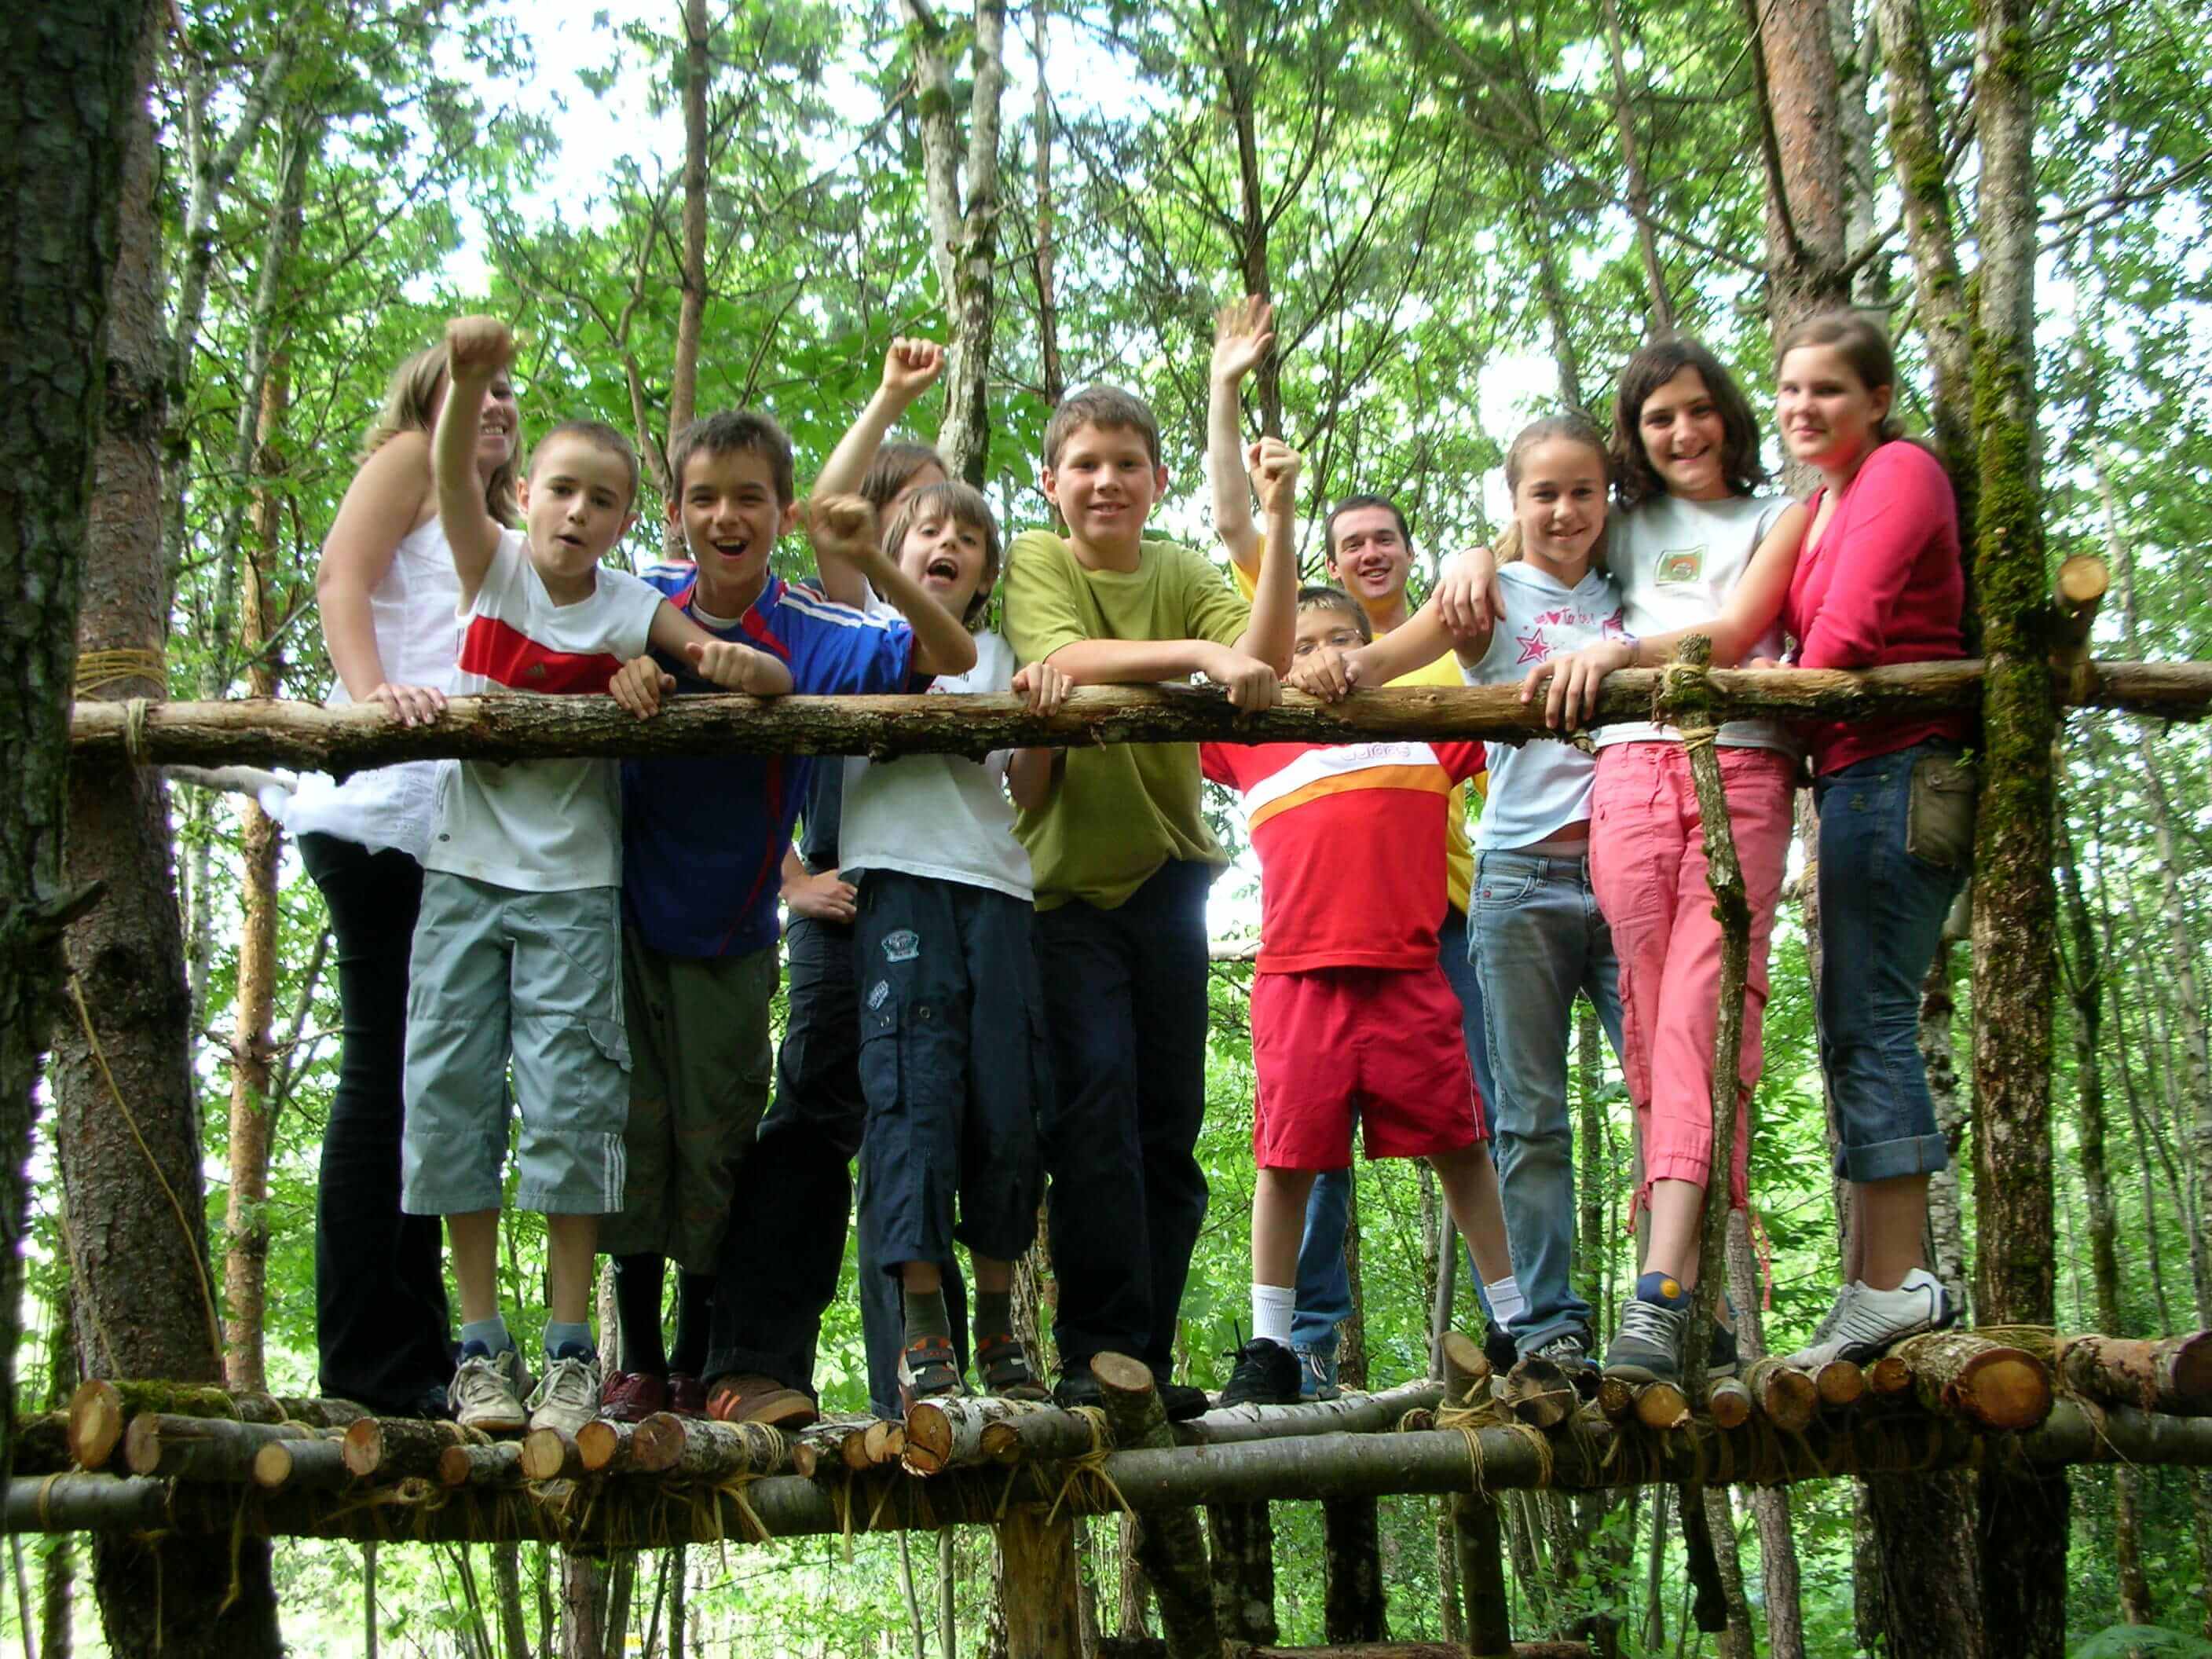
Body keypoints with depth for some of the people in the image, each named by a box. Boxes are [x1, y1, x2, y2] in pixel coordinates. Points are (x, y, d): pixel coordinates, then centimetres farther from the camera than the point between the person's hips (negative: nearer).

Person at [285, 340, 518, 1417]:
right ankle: (372, 1366, -8)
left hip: (464, 831, 8)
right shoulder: (406, 460, 11)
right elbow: (340, 575, -6)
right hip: (386, 812, -8)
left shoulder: (497, 536, 31)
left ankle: (412, 1363, 8)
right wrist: (372, 692, -23)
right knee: (388, 1072, -10)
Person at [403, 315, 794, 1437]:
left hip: (573, 887, -1)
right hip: (465, 870, 1)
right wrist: (469, 380, -41)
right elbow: (450, 474, -20)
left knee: (570, 1102, -5)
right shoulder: (493, 565, 0)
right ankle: (482, 1349, 8)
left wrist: (742, 665, -33)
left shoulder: (634, 610, -2)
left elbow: (772, 681, -8)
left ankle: (571, 1354, 2)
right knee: (452, 1094, 0)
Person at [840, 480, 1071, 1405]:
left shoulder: (997, 656, 22)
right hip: (898, 876, -3)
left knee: (1008, 1099, -4)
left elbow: (1027, 798, 14)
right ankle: (922, 1331, -11)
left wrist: (1041, 718, -4)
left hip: (994, 881, 3)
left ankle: (998, 1324, 8)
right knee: (915, 1087, -13)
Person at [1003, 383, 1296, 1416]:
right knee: (1095, 1094, -15)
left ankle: (1146, 1358, 12)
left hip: (1164, 874, 3)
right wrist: (1198, 652, -30)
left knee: (1170, 1118, 4)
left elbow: (1262, 665, -10)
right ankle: (1101, 1351, -9)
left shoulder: (1182, 574, 8)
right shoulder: (1034, 561, 1)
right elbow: (1063, 661, -19)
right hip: (1061, 876, -3)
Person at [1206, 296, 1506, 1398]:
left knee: (1478, 1109, -4)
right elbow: (1232, 523, 9)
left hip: (1437, 904, 1)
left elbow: (1493, 778, 18)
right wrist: (1225, 389, 7)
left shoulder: (1448, 654, 18)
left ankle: (1519, 1318, 0)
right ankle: (1307, 1341, 3)